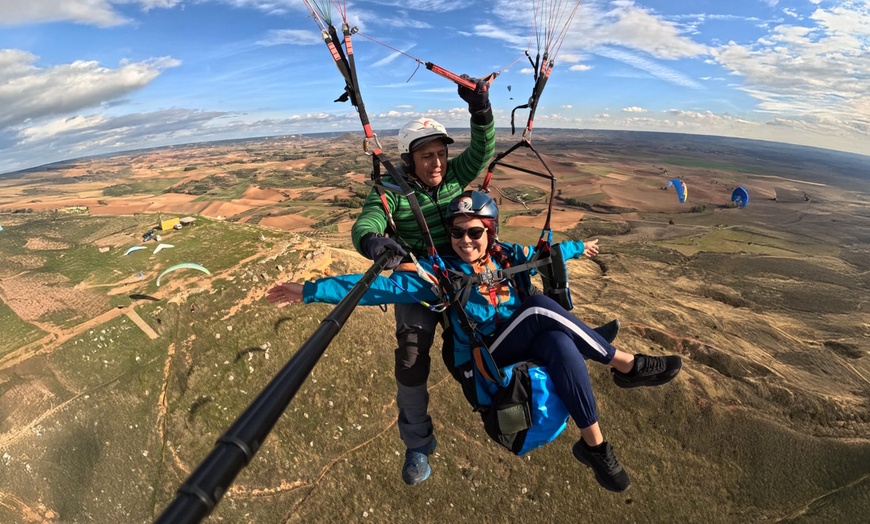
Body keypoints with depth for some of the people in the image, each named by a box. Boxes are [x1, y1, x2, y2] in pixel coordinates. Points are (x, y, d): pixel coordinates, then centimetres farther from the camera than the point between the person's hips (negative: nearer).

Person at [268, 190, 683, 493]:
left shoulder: (507, 255, 2)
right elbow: (383, 287, -18)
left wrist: (578, 247, 36)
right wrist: (310, 291, -23)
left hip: (523, 344, 5)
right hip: (483, 360, -4)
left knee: (560, 343, -30)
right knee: (539, 307, -28)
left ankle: (593, 444, -14)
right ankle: (625, 364, -12)